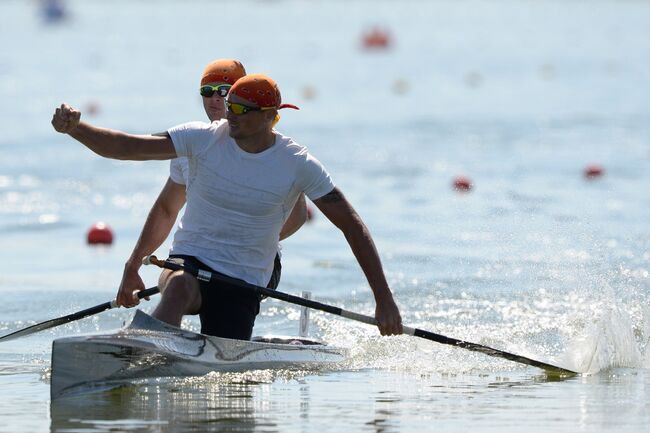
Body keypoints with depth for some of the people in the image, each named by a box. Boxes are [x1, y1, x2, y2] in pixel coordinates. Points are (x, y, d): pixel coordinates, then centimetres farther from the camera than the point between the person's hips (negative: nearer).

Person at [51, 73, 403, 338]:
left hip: (243, 285, 0)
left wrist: (384, 299, -8)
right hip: (189, 263, 0)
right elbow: (125, 147, -9)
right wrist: (75, 129, -28)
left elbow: (353, 226, -3)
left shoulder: (298, 165, -7)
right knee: (179, 286, -35)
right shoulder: (204, 139, -4)